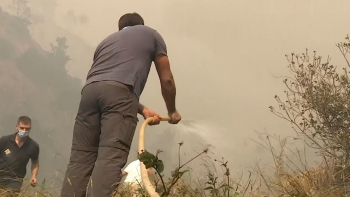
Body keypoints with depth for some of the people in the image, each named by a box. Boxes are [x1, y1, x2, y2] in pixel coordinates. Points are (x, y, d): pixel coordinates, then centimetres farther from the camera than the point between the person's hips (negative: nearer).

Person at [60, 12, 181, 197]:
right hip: (119, 92, -4)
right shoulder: (151, 34, 29)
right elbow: (167, 80, 26)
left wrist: (142, 110, 34)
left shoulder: (108, 40, 40)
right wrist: (172, 112, 40)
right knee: (111, 157, -14)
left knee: (80, 157, 2)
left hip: (90, 90, 5)